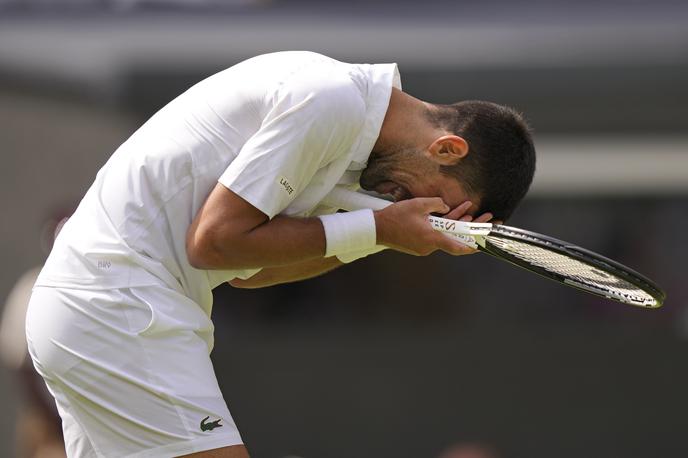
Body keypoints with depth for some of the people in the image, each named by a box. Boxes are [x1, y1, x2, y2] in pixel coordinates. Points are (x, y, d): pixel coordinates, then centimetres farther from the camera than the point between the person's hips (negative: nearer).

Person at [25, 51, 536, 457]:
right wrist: (376, 229, -13)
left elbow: (248, 270, 11)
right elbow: (215, 241, -18)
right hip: (119, 308, -10)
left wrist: (387, 237, 2)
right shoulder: (332, 100, -17)